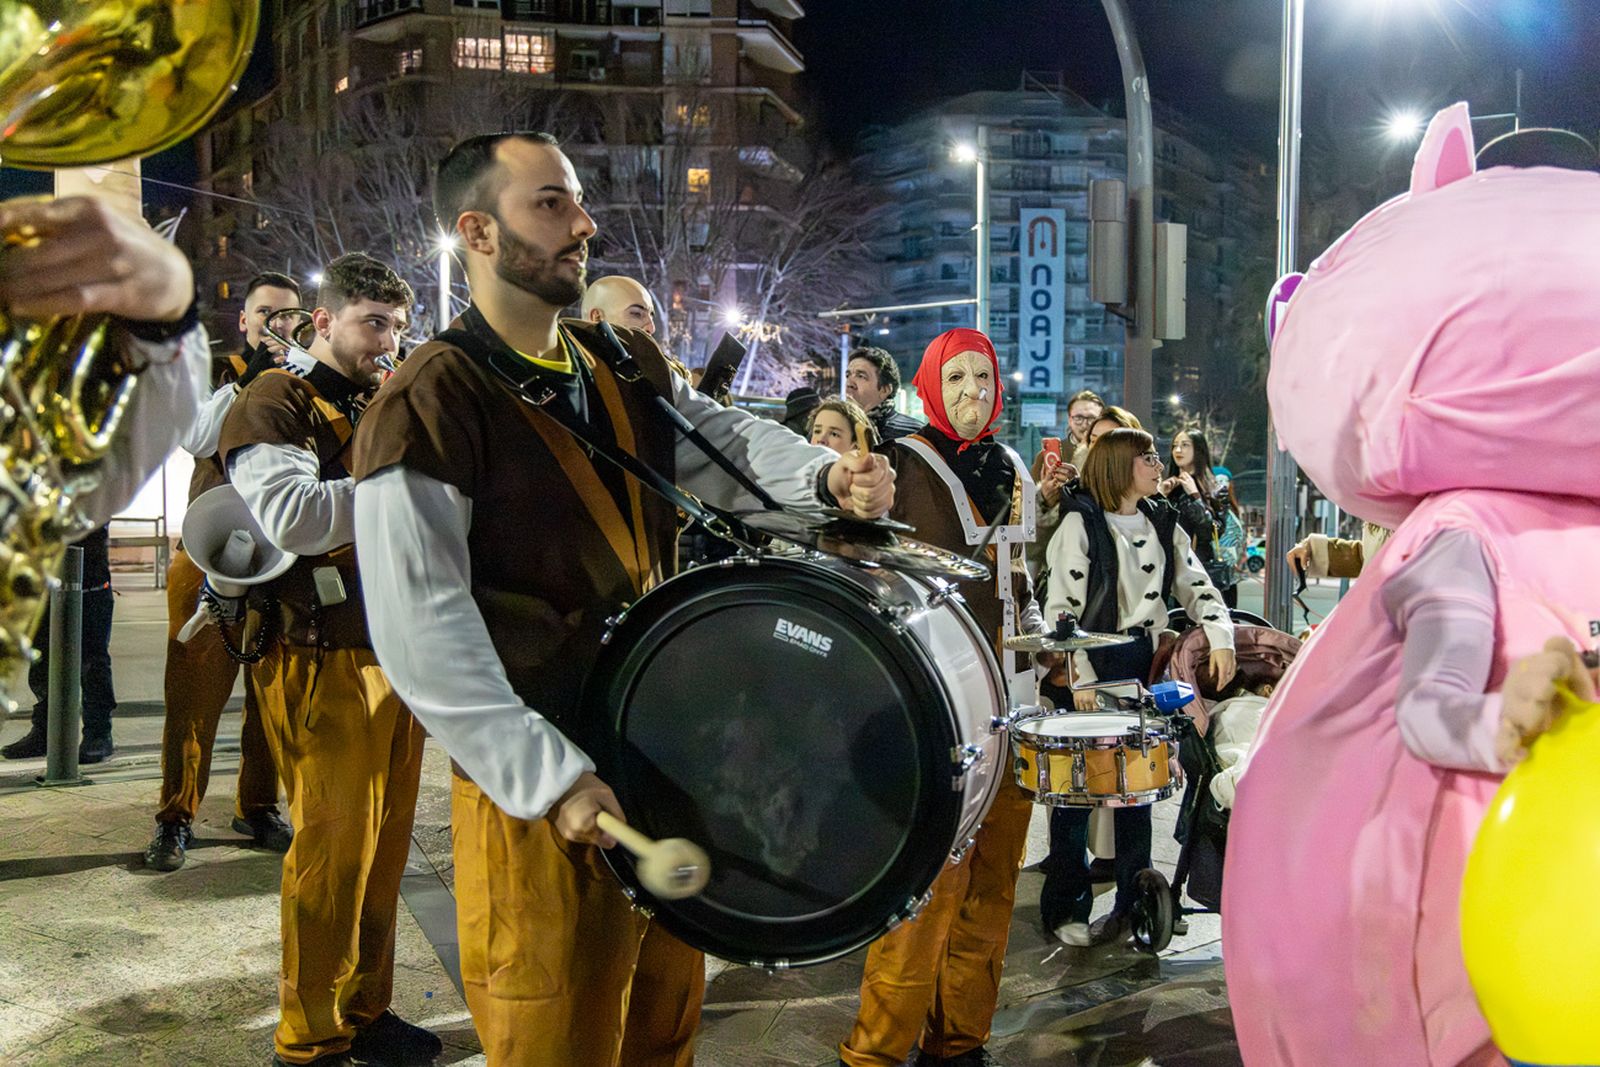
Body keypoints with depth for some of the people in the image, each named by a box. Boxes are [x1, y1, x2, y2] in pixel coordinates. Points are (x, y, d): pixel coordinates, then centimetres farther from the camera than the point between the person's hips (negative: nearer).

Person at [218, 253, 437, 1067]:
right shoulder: (274, 403, -5)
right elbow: (291, 514, -23)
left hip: (399, 652, 8)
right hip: (325, 662, -7)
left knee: (385, 840, 13)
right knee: (335, 846, -2)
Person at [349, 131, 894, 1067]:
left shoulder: (629, 368, 8)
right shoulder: (425, 410, -16)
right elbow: (424, 632, -21)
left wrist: (826, 478, -15)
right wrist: (549, 779, -24)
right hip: (538, 790, -7)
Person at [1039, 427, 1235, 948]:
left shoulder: (1163, 523, 12)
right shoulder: (1081, 522, -6)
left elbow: (1196, 585, 9)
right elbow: (1062, 606, -10)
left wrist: (1221, 639, -9)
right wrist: (1080, 678, -15)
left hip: (1143, 663, 5)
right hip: (1091, 666, -5)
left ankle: (1132, 905, 19)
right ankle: (1064, 908, 11)